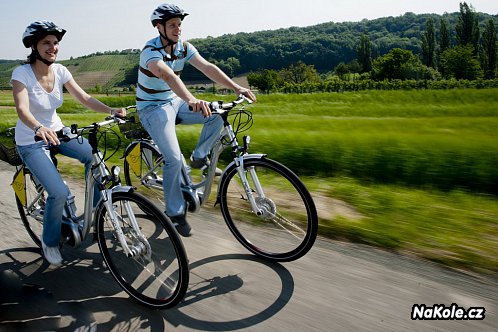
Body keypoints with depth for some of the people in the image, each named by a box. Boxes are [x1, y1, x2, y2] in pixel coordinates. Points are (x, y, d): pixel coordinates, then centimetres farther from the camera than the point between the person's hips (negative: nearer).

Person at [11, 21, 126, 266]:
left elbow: (84, 98, -9)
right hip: (31, 142, -5)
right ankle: (49, 243, 7)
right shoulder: (22, 73, -20)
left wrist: (111, 111, -26)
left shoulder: (60, 71, -6)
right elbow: (22, 109, -34)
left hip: (56, 132, 5)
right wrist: (39, 129, -55)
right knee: (59, 192, -21)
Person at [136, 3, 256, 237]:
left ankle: (199, 157, 4)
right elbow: (167, 75, -43)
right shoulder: (151, 50, -23)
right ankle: (175, 213, -2)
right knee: (174, 159, -20)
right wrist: (191, 99, -61)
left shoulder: (184, 47, -3)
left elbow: (207, 67, -15)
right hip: (152, 108, -6)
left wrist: (236, 88, -28)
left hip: (174, 102, 6)